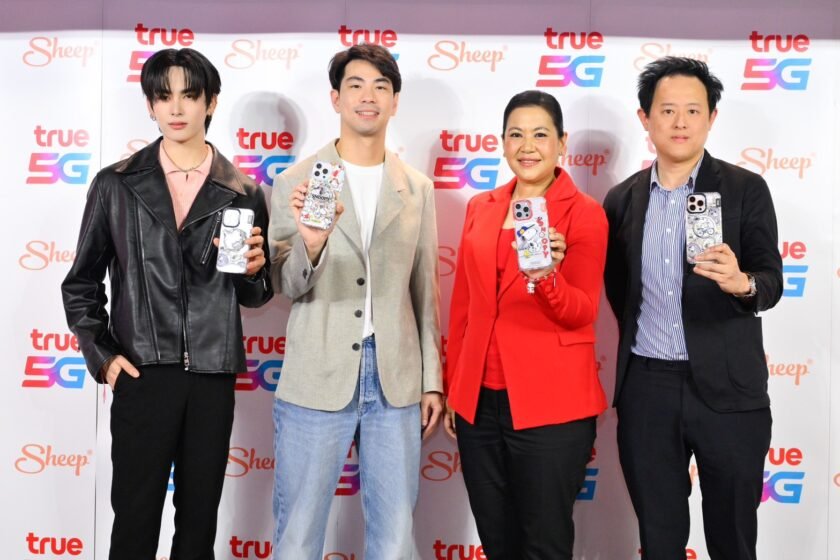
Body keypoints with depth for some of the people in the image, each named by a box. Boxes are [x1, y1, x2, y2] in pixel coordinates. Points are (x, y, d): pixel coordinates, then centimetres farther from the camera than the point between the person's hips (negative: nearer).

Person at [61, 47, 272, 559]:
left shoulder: (242, 193, 4)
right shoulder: (116, 185, 3)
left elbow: (255, 296, 11)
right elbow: (82, 282, 8)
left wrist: (254, 270, -11)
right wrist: (101, 355, -3)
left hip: (212, 377, 1)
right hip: (143, 375, -1)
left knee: (200, 517, 12)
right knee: (135, 517, 5)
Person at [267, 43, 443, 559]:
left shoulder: (417, 189, 8)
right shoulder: (296, 183, -1)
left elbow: (424, 291, 11)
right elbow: (286, 287, -4)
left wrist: (432, 380, 9)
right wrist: (310, 243, -24)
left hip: (396, 381, 2)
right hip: (316, 381, -2)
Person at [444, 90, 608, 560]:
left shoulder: (584, 213, -6)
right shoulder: (480, 208, 9)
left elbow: (582, 313, -13)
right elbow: (463, 305, 12)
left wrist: (546, 277, -32)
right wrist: (452, 389, 12)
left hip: (550, 406, -5)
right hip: (478, 401, 5)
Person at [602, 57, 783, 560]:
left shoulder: (746, 189, -3)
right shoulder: (622, 199, 6)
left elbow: (772, 282, -10)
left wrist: (742, 284, -31)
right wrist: (640, 343, 13)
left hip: (727, 389, -2)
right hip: (645, 388, 3)